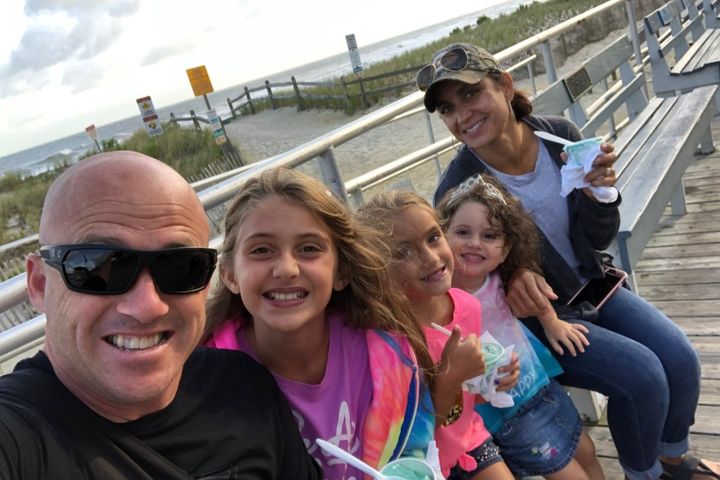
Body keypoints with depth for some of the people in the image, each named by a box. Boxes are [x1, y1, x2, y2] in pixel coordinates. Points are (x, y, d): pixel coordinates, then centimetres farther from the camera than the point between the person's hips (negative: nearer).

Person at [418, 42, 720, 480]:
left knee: (681, 358, -5)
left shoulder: (560, 135, -13)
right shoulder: (458, 190, -25)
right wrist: (513, 275, -30)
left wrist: (595, 194, -26)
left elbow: (599, 239, -5)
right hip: (536, 317, -5)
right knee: (642, 375, -18)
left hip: (593, 287, 5)